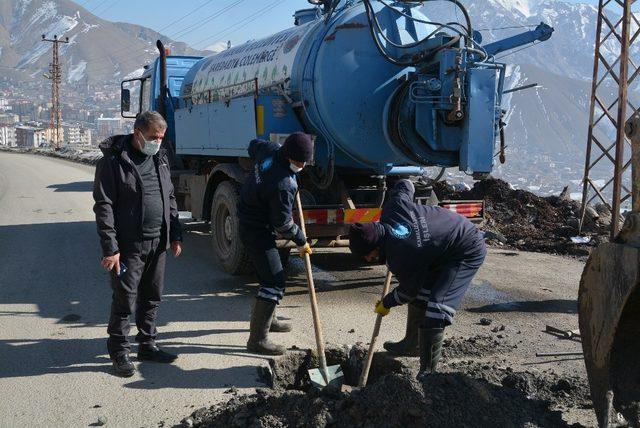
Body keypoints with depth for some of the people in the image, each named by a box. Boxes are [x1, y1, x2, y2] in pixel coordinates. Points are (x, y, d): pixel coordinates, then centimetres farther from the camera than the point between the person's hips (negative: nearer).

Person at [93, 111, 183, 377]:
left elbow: (170, 199, 18)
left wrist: (175, 236, 13)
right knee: (125, 300, 0)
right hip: (129, 246, -6)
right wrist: (110, 248, -17)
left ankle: (147, 345, 28)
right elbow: (104, 207, -13)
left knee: (152, 297, 14)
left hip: (158, 244, 6)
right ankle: (119, 352, 15)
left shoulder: (160, 159, 12)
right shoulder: (113, 162, -10)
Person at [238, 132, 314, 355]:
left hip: (249, 222, 10)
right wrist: (301, 242, -3)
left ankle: (267, 319, 41)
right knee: (274, 281, -11)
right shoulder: (283, 184, -30)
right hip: (258, 231, -10)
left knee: (269, 276, 23)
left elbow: (253, 146, 21)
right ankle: (257, 339, -9)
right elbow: (283, 224, -20)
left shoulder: (270, 149, -5)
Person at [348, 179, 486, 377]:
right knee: (421, 291, 19)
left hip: (468, 253, -10)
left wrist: (385, 304, 7)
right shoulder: (391, 208, -15)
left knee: (435, 308, -19)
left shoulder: (400, 258, -32)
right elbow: (405, 185, 5)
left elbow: (408, 292, -12)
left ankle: (428, 371, -10)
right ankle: (410, 345, 37)